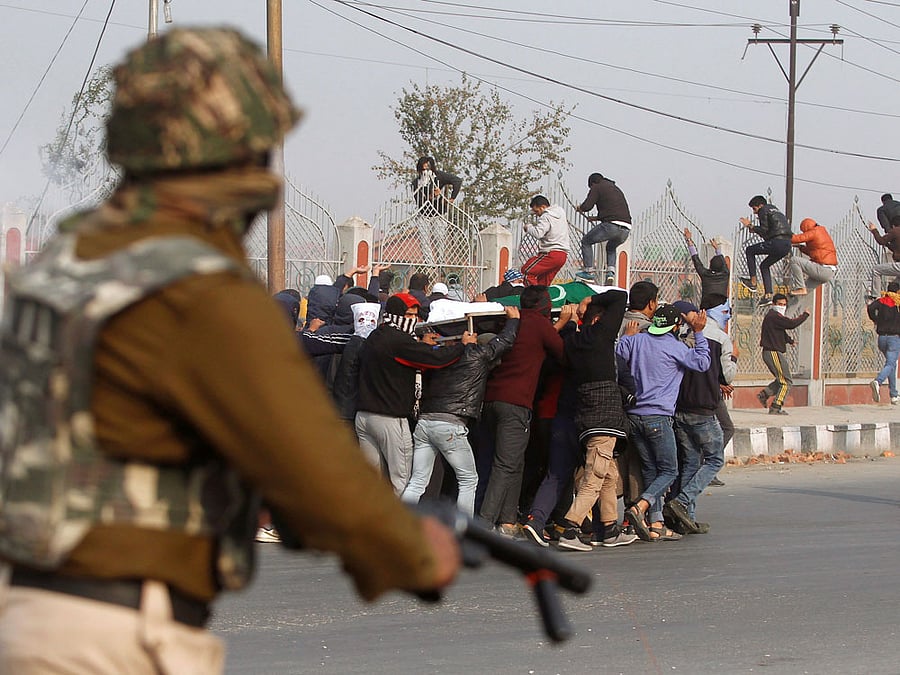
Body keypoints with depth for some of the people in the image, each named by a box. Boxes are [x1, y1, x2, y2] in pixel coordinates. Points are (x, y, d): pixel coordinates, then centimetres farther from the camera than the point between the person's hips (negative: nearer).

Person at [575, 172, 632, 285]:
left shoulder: (597, 187, 8)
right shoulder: (616, 189, 31)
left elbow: (587, 206, -3)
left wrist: (580, 208, 20)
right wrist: (598, 217, 45)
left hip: (611, 225, -7)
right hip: (626, 230, 7)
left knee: (586, 241, 13)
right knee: (611, 247, 33)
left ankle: (589, 271, 4)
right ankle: (611, 271, 12)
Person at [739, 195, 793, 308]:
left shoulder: (764, 211, 2)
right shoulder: (775, 210, 29)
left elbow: (764, 231, -6)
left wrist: (750, 226, 6)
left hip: (777, 243, -9)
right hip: (787, 245, 9)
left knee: (750, 251, 10)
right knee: (764, 265, 23)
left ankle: (753, 282, 6)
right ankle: (768, 295, 12)